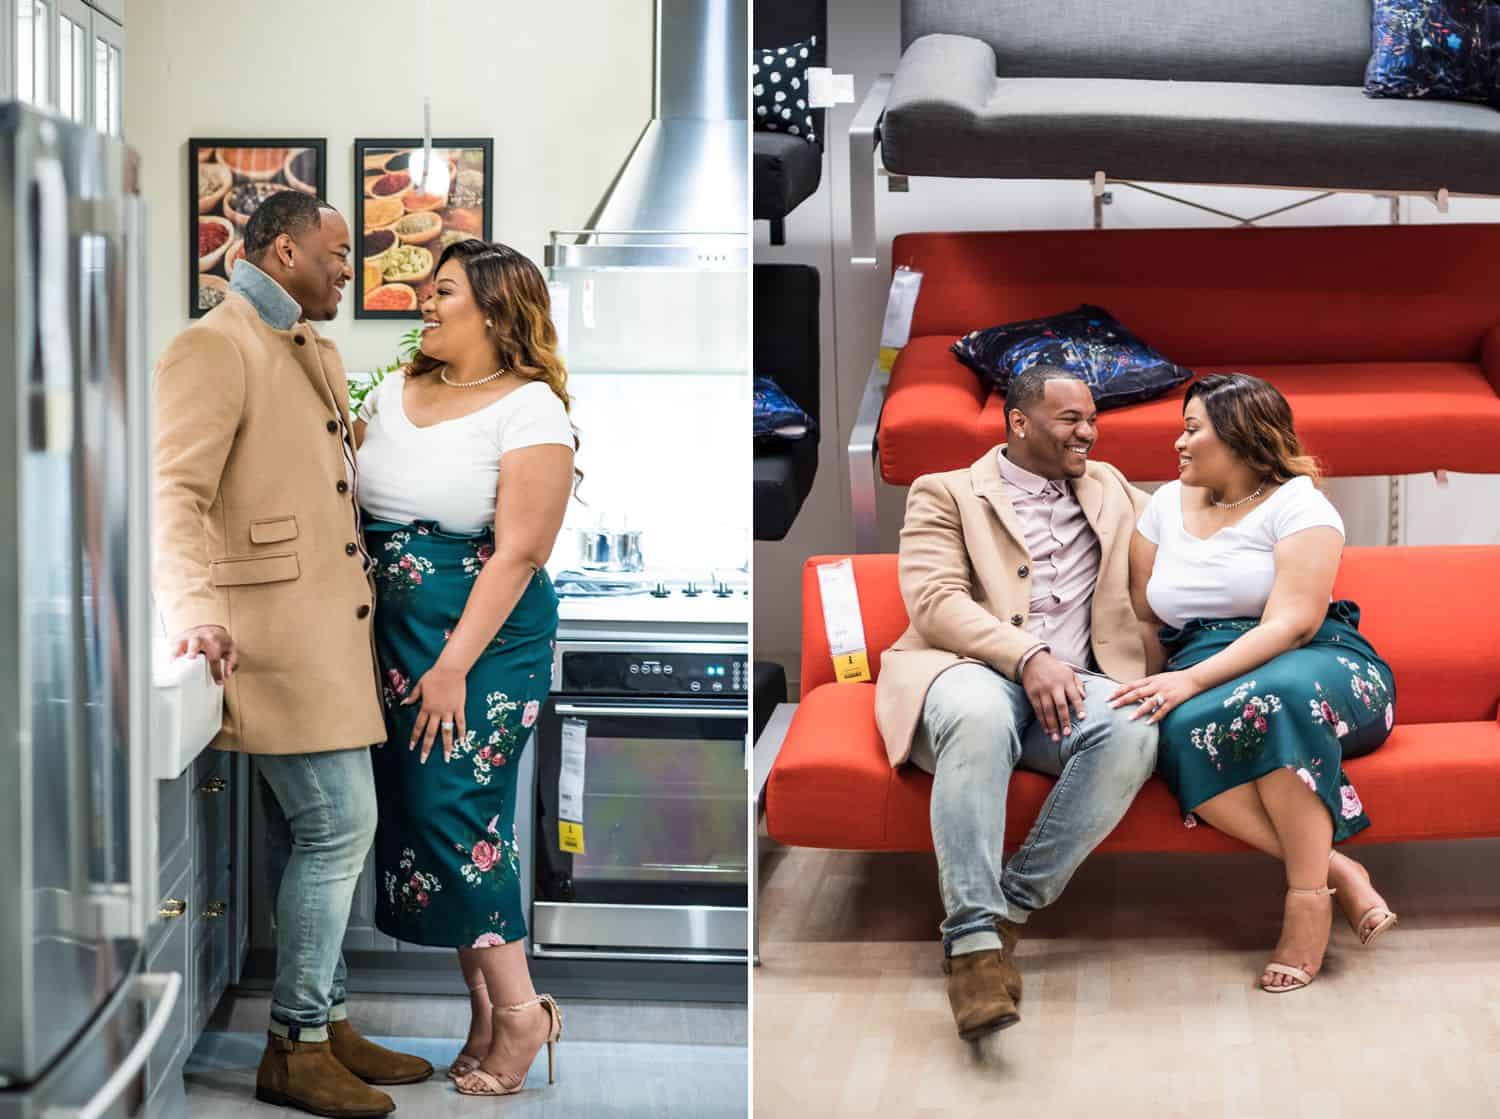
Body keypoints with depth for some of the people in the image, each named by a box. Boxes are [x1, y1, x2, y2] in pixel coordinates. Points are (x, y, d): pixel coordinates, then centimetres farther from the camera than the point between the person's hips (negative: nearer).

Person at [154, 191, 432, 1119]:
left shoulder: (319, 353, 20)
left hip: (327, 626, 9)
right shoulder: (216, 348, -10)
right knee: (339, 823, -9)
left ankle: (325, 1025, 22)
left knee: (312, 833, 13)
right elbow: (175, 491, -20)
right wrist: (194, 611, -32)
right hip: (276, 630, -9)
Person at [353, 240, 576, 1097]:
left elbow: (517, 552, -15)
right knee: (414, 809, 5)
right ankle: (484, 1005, 15)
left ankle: (518, 1009, 3)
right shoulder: (393, 394, 12)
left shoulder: (531, 409, -8)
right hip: (394, 631, 6)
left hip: (487, 634, -6)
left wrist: (453, 668, -19)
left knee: (453, 810, -10)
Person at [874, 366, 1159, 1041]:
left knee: (1131, 731, -33)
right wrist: (1027, 657, -19)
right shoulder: (945, 493, 12)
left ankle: (1014, 905, -26)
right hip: (969, 669, -3)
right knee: (980, 715, -41)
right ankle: (974, 938, -41)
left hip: (1070, 682, 4)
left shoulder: (1107, 488, 27)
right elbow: (934, 599, -4)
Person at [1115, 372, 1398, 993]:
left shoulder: (1298, 505, -1)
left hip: (1320, 669, -4)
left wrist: (1192, 679, -25)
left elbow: (1291, 625, -14)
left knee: (1282, 693, -42)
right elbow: (1145, 616, 17)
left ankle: (1308, 897, -34)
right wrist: (1163, 689, -2)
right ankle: (1336, 870, -30)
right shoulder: (1166, 504, 19)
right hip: (1198, 683, 4)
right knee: (1182, 733, -35)